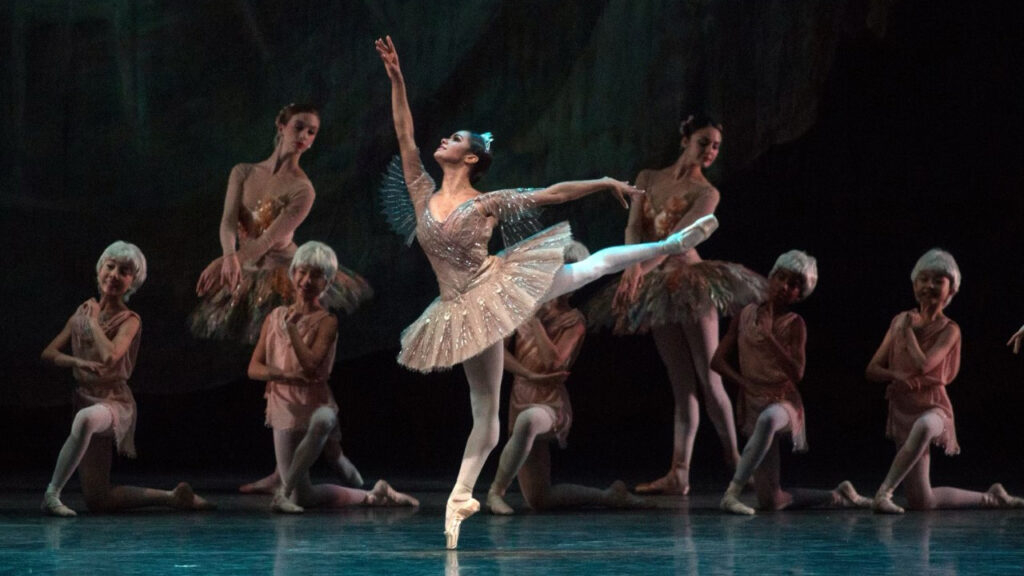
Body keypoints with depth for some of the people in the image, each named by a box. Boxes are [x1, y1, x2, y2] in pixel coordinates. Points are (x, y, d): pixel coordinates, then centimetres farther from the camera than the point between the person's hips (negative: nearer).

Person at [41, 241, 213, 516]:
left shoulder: (129, 321, -7)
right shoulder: (82, 312, 9)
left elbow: (110, 356, -25)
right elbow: (49, 353, 6)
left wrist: (94, 320, -10)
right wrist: (77, 362, -13)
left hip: (114, 402, -6)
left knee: (85, 418, -45)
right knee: (98, 501, 2)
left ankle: (52, 494, -35)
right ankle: (173, 497, 15)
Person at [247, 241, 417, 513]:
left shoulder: (326, 322, -4)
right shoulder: (275, 317, 9)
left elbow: (310, 365, -18)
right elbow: (254, 368, 3)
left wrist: (291, 327, -18)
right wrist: (282, 374, -15)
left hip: (315, 405, -4)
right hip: (284, 408, 5)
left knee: (320, 421, -46)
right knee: (304, 497, 3)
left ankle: (284, 492, -38)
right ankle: (372, 496, 22)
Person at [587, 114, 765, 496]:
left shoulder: (706, 194, -2)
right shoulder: (648, 179, 12)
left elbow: (676, 238, -15)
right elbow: (633, 228, 0)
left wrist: (642, 269, -28)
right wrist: (633, 265, -19)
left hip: (691, 283, -4)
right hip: (657, 290, 4)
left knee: (707, 380, -8)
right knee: (682, 386, 4)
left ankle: (735, 461, 1)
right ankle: (679, 474, 0)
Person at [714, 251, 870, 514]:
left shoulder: (794, 324, -2)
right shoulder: (746, 315, 6)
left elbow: (797, 373, -15)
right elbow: (718, 361, 5)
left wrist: (768, 335, -20)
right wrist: (746, 383, -11)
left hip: (784, 402, -3)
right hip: (753, 404, 3)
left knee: (768, 419, -46)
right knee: (771, 502, -2)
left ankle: (733, 492, -44)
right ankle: (836, 496, 22)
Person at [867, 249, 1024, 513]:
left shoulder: (949, 330, -5)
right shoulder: (900, 321, 6)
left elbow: (922, 365, -21)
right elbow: (872, 370, 5)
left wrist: (908, 330, -8)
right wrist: (896, 376, -15)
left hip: (933, 407, -4)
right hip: (902, 409, 4)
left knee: (923, 427, -46)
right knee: (921, 502, -1)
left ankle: (884, 491, -39)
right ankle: (989, 498, 19)